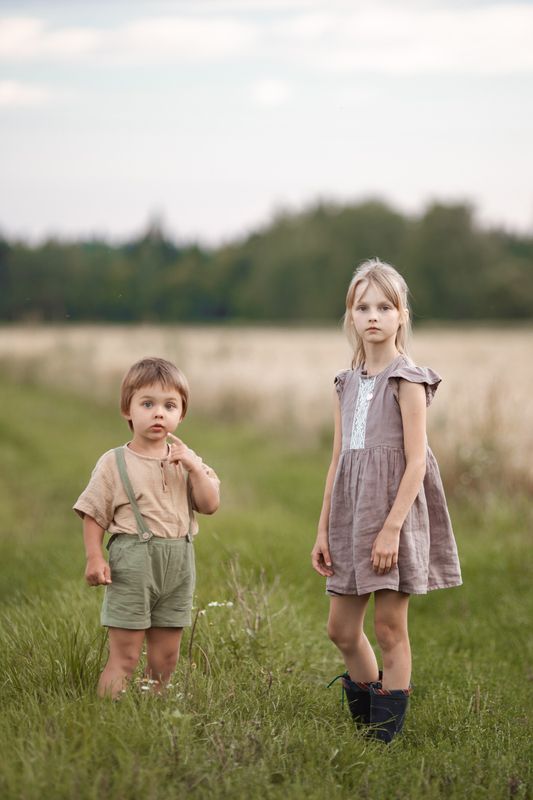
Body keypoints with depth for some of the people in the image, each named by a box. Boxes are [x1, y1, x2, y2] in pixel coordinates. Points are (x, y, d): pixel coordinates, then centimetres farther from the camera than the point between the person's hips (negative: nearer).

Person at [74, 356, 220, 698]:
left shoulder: (185, 459, 8)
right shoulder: (114, 463, -4)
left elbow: (210, 504, 0)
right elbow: (94, 514, -3)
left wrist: (194, 466, -12)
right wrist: (94, 558, -14)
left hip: (178, 566, 5)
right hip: (133, 563, -5)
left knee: (166, 656, 12)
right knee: (125, 657, -5)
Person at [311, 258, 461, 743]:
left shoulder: (406, 380, -7)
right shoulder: (347, 384, 11)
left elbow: (416, 461, -13)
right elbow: (338, 462, 14)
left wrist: (392, 527, -20)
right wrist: (323, 530, 11)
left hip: (394, 508, -6)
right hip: (352, 513, 6)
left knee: (390, 627, 0)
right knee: (341, 628, 9)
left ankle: (387, 732, 8)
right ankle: (367, 716, 27)